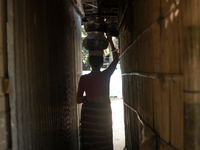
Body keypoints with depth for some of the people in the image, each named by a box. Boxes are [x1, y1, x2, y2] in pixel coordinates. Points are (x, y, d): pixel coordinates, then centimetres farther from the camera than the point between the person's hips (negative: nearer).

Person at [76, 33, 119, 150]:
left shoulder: (83, 79, -10)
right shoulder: (106, 75, -10)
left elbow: (78, 100, -4)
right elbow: (116, 59, 6)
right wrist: (110, 41, 11)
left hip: (88, 113, 1)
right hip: (104, 113, 0)